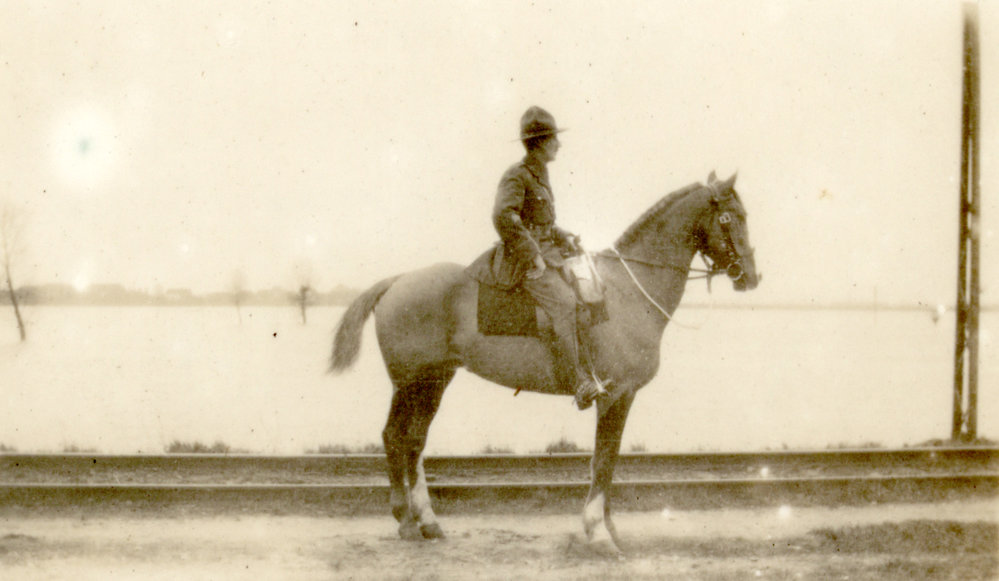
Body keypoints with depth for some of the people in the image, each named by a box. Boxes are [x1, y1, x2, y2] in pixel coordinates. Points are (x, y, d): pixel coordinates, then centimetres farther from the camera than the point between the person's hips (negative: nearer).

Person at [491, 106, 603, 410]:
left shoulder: (539, 176, 19)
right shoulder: (516, 176, -10)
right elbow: (503, 217, -25)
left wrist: (565, 238, 11)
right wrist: (534, 257, -26)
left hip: (545, 256, 10)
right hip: (524, 262, -10)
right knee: (563, 300, -26)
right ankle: (578, 383, -26)